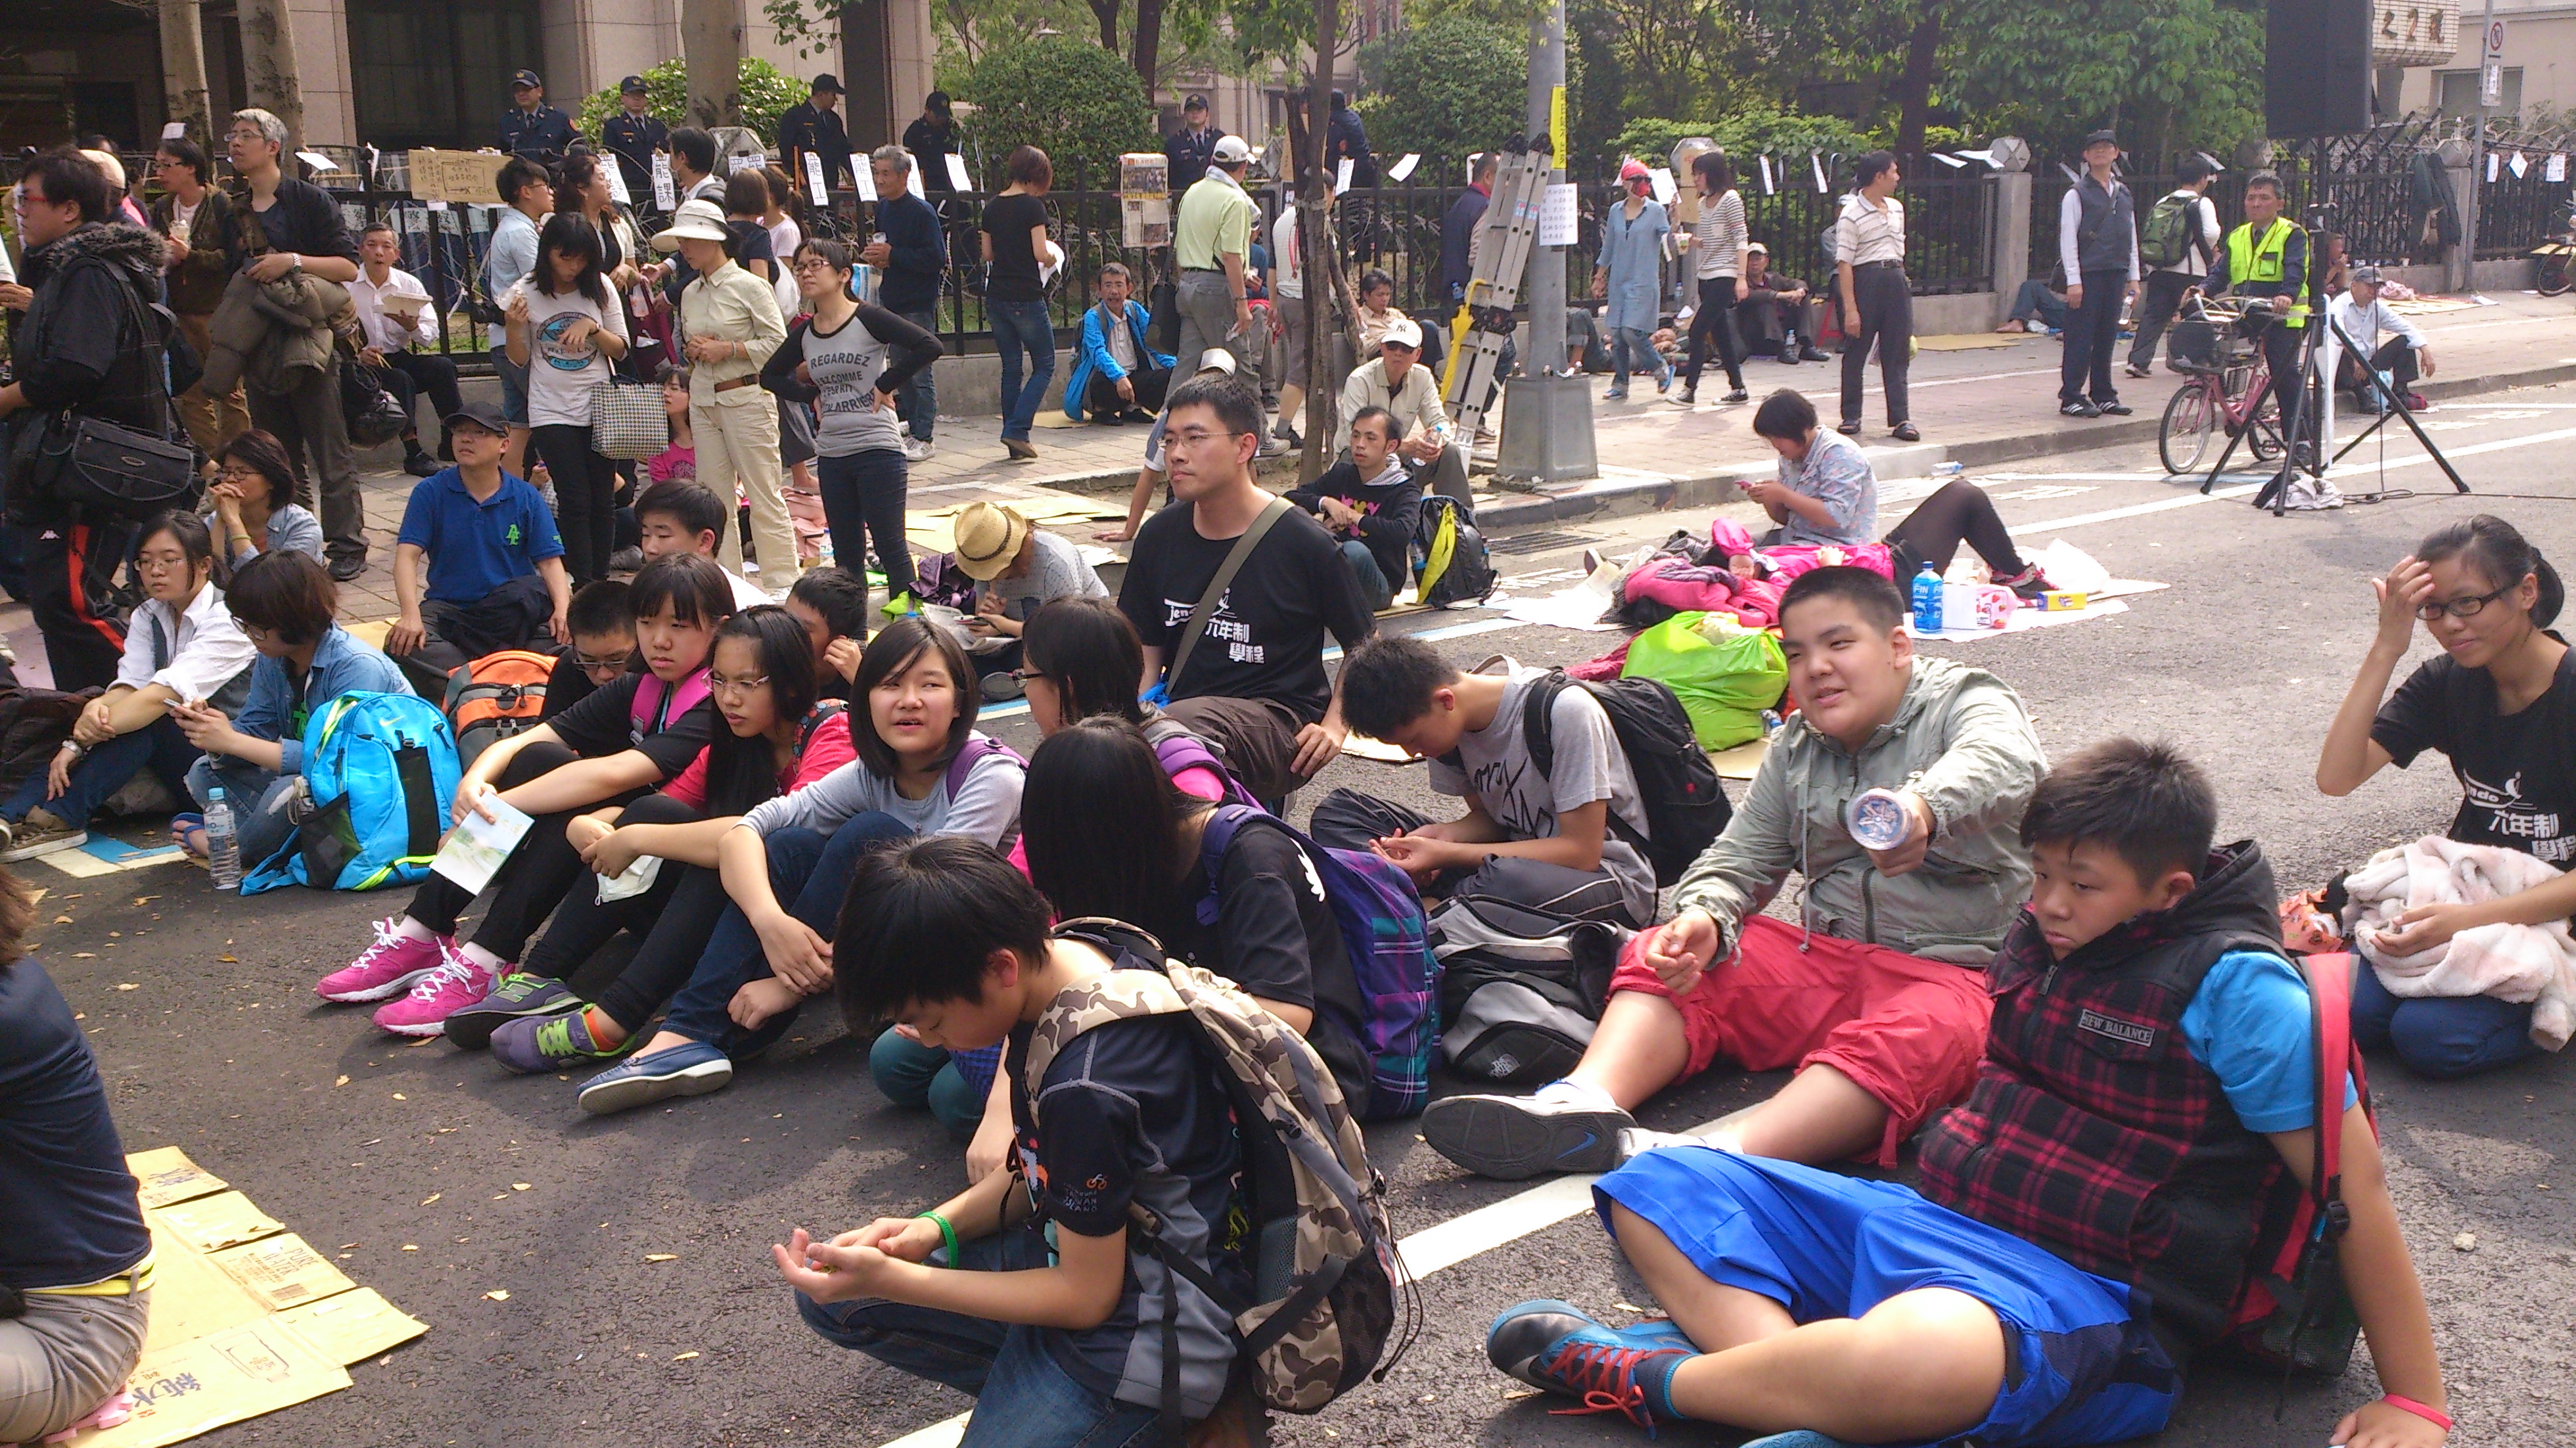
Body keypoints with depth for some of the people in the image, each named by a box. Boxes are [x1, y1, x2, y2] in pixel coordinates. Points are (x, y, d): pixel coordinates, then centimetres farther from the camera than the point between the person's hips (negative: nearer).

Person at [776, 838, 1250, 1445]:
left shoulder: (1085, 1088, -31)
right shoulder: (1056, 954, -6)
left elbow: (1085, 1297, -18)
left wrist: (888, 1279, -18)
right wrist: (938, 1226, -6)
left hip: (1140, 1327, -9)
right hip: (1087, 1245, 9)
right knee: (830, 1298, 7)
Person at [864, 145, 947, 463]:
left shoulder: (922, 212, -13)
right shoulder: (882, 209, 10)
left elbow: (936, 259, -20)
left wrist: (892, 255, -20)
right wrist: (874, 255, 1)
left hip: (918, 304, -8)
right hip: (891, 301, 8)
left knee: (921, 373, -4)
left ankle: (922, 437, 0)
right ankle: (915, 421, 26)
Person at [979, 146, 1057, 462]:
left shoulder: (992, 207, 8)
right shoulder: (1032, 206, -11)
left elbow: (987, 254, 12)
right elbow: (1040, 253, -16)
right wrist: (1052, 253, 4)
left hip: (996, 297, 6)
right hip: (1026, 298, -6)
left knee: (1011, 368, 13)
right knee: (1044, 366, 6)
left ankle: (1015, 444, 13)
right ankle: (1016, 430, -8)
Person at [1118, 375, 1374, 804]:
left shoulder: (1303, 543, -4)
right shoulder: (1158, 536, 9)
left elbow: (1366, 646, 7)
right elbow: (1147, 655, 12)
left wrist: (1334, 725, -4)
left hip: (1278, 719, -4)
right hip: (1179, 709, 5)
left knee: (1184, 725, -39)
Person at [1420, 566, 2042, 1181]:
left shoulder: (1967, 702, -2)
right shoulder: (1796, 747, 16)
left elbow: (2003, 760, -26)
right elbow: (1740, 857, 11)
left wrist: (1923, 807, -52)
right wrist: (1704, 918, -16)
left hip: (1953, 973, -6)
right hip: (1824, 957, 6)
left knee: (1914, 1042, -38)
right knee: (1661, 960, -10)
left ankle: (1730, 1155, -60)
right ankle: (1585, 1103, -35)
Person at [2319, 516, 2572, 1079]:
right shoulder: (2448, 683, -1)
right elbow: (2336, 777, -16)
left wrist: (2469, 919, -30)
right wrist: (2386, 647, -21)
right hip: (2467, 898, 3)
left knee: (2427, 1034, -23)